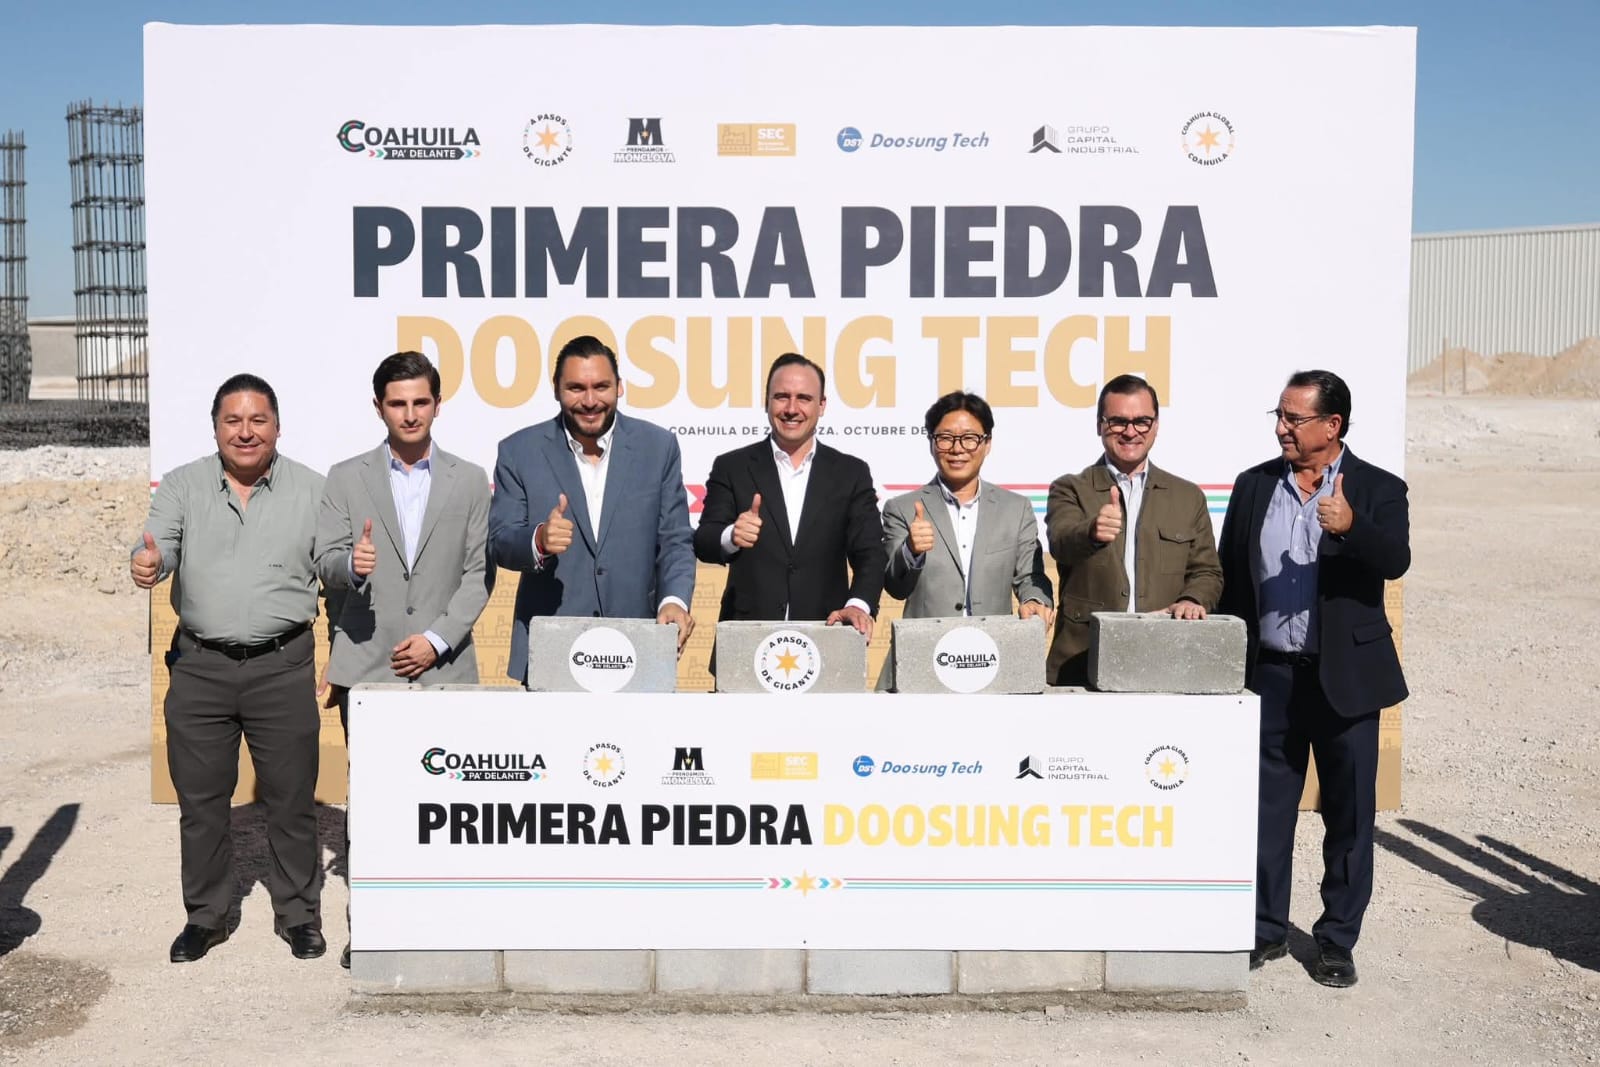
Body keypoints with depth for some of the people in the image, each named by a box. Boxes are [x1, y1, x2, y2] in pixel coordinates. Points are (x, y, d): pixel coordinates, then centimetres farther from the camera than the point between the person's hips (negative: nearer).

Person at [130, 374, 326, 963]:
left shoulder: (311, 489, 2)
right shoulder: (182, 486, 5)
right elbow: (158, 543, -9)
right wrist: (146, 563, -32)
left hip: (283, 666, -1)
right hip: (199, 666, 2)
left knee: (292, 801, 5)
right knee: (200, 801, 10)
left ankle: (299, 915, 21)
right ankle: (205, 916, 27)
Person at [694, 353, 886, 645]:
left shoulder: (851, 473, 7)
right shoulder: (731, 467, 5)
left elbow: (868, 553, 2)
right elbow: (703, 542, -1)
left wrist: (859, 605, -18)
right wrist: (731, 537, -24)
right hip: (746, 634, 0)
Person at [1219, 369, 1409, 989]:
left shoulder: (1378, 490, -2)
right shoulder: (1254, 486, 6)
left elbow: (1396, 562, -19)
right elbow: (1230, 577, 8)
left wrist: (1350, 527, -38)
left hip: (1345, 675, -2)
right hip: (1269, 674, 2)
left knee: (1349, 812, 7)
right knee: (1267, 807, 10)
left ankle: (1337, 939, 22)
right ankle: (1266, 929, 24)